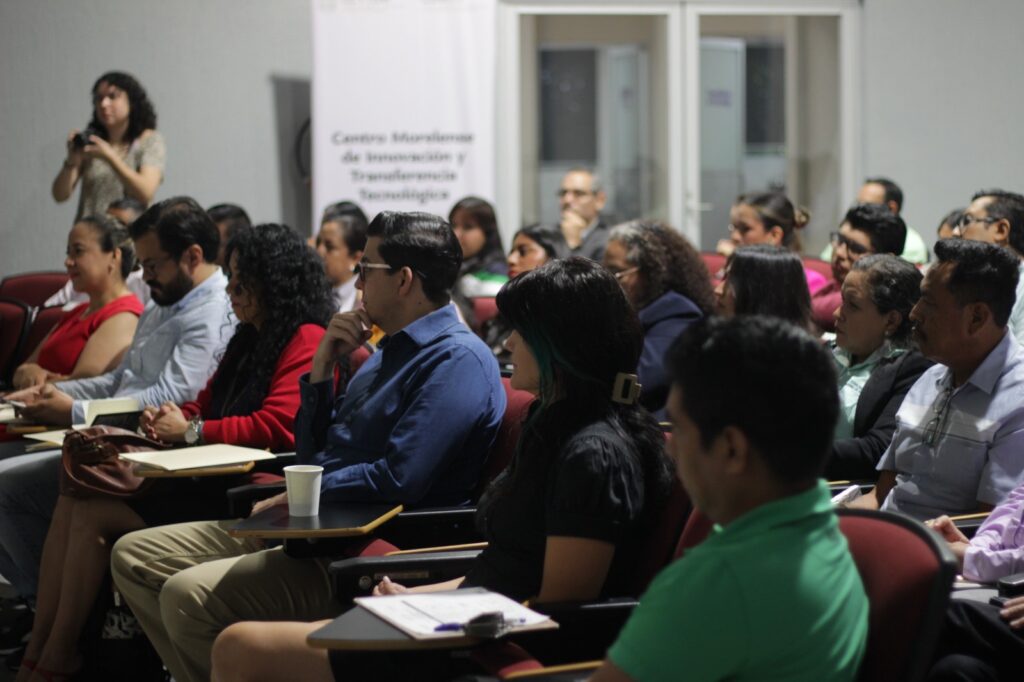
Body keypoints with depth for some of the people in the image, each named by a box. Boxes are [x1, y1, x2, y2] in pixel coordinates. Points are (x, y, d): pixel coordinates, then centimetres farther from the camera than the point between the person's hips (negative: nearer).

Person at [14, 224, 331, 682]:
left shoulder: (306, 342, -9)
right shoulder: (250, 340, 22)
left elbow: (275, 427, -20)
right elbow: (207, 404, 25)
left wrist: (189, 431, -13)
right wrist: (170, 418, 1)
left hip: (245, 493, -10)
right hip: (211, 478, 10)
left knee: (95, 514, -18)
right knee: (73, 501, -8)